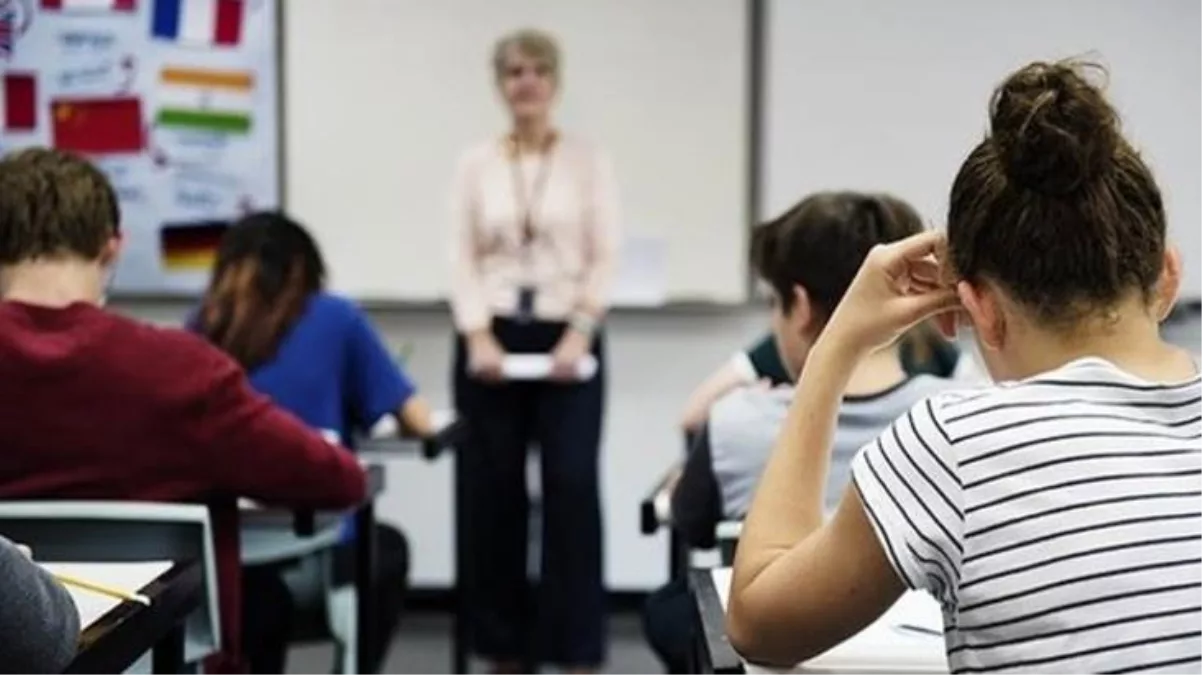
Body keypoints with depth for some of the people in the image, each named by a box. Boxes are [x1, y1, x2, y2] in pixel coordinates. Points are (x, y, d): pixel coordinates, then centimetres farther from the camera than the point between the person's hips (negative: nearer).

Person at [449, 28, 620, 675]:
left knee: (572, 488, -11)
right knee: (492, 492, 3)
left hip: (567, 339, -2)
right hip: (490, 340, 2)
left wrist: (579, 334, -14)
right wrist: (478, 335, -12)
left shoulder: (589, 160, 3)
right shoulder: (476, 163, 7)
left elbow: (605, 258, -2)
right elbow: (464, 261, 2)